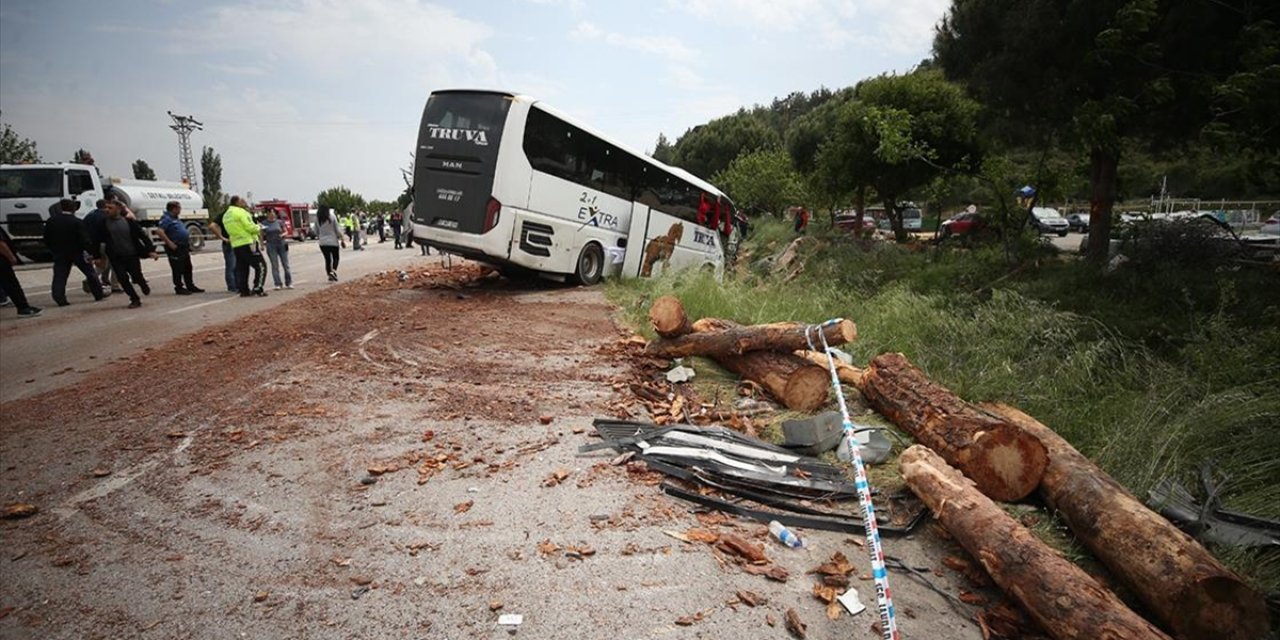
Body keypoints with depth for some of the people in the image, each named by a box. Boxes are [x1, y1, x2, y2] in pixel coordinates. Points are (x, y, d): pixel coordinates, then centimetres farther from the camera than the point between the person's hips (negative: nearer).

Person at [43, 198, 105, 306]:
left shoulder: (50, 221, 2)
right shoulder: (77, 222, -14)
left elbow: (46, 239, 9)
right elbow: (84, 240, -17)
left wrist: (53, 250, 19)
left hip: (59, 253, 4)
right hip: (77, 252, -4)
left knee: (59, 276, 4)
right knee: (90, 273, 9)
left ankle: (59, 299, -3)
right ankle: (98, 294, 13)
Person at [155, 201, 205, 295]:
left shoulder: (175, 219, 16)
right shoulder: (166, 219, -14)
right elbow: (159, 231, -27)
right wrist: (169, 243, -26)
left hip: (184, 247, 10)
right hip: (175, 248, -10)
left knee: (188, 268, 15)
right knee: (178, 269, -2)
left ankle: (190, 286, 23)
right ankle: (179, 288, 5)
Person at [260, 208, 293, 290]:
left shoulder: (279, 222, 6)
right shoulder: (264, 223, 3)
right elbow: (261, 235, 6)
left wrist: (282, 235, -10)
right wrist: (262, 244, -2)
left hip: (282, 245, 1)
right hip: (271, 246, -1)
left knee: (286, 264, 1)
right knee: (275, 265, -1)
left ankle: (289, 283, 7)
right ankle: (277, 284, 1)